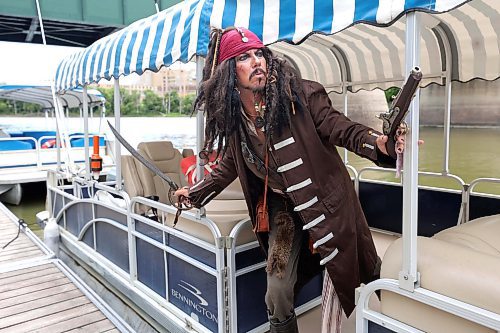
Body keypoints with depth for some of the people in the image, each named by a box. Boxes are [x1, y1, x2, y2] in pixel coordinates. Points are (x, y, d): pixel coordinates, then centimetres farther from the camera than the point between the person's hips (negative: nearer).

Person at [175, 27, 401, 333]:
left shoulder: (297, 94, -16)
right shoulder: (232, 116, -3)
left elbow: (339, 128, -17)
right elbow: (229, 167, 13)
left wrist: (377, 142, -37)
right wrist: (195, 193, 23)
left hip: (325, 201, -3)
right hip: (281, 207, 3)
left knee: (348, 278, 11)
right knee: (277, 295, 6)